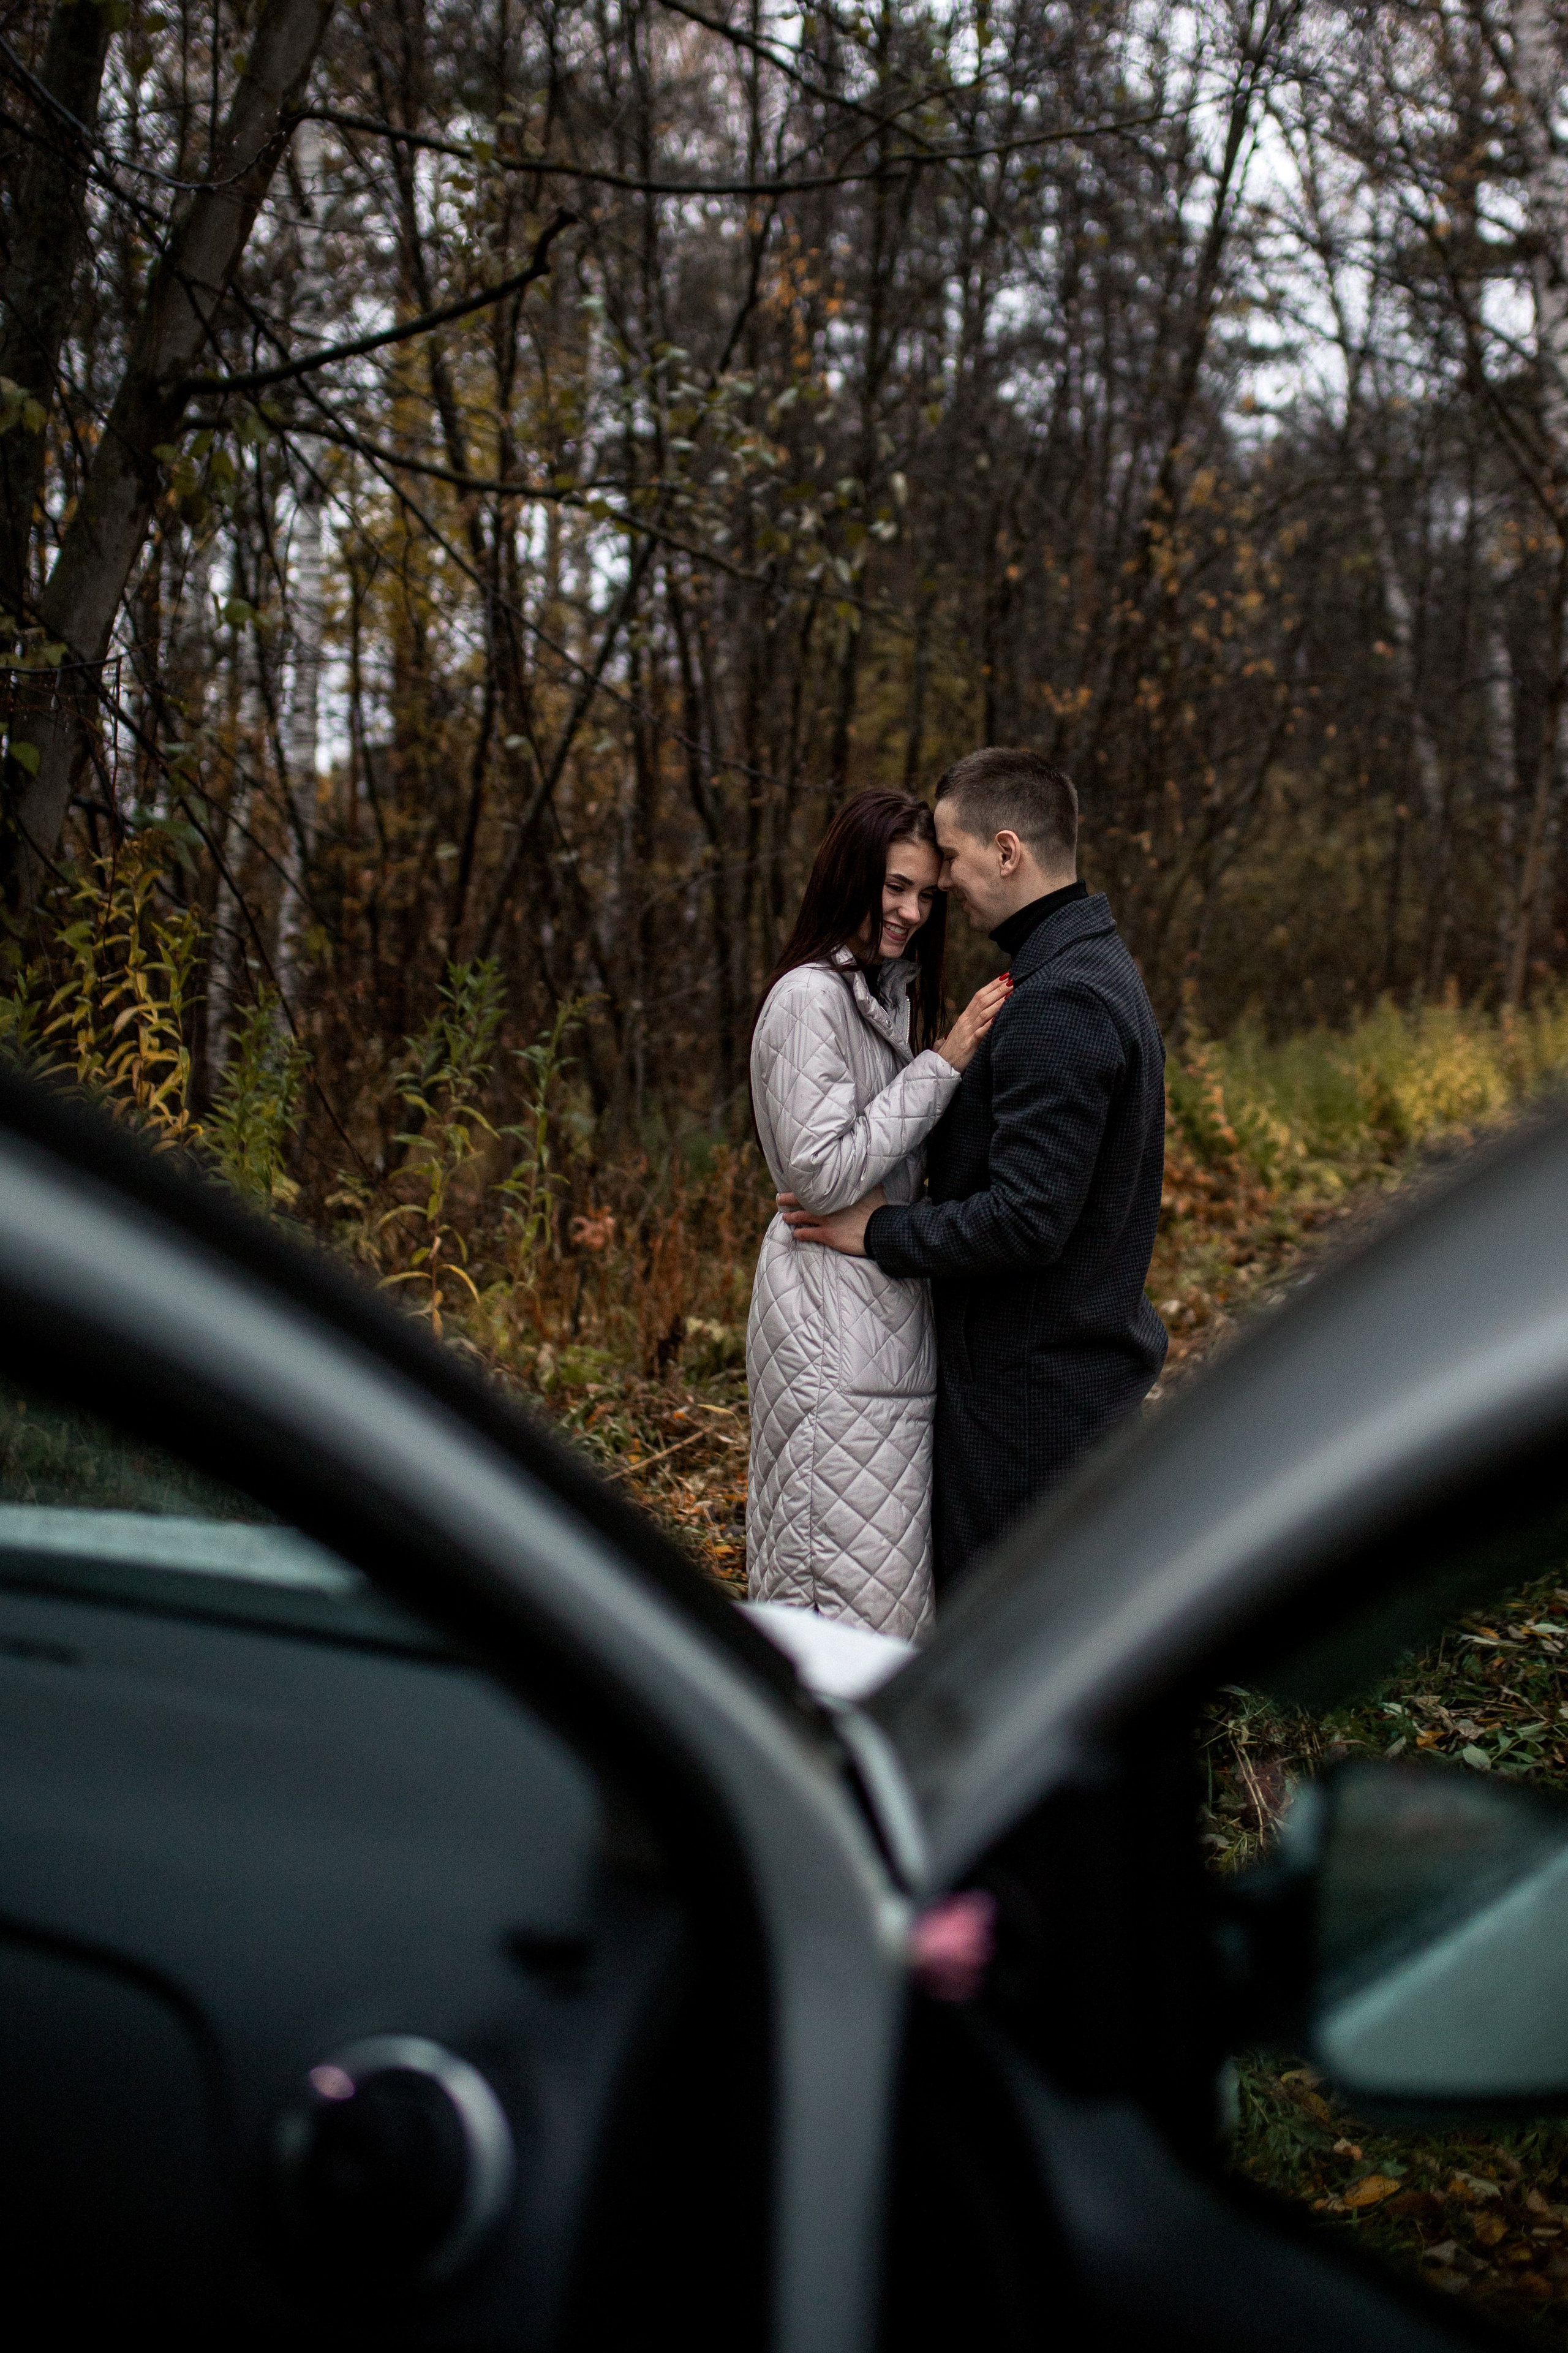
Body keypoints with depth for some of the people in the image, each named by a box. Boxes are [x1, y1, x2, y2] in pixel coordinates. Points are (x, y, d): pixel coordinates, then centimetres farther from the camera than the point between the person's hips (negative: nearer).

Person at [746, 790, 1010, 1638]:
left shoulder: (891, 991, 17)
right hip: (829, 1307, -10)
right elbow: (824, 1173, -19)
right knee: (848, 1576, -6)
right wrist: (942, 1065, -17)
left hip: (889, 1302, 10)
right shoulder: (809, 997, -13)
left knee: (893, 1561, 13)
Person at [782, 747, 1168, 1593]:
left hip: (1033, 1389, -11)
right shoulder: (1101, 968, 13)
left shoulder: (1059, 1002, -22)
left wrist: (882, 1230, -14)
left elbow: (1027, 1219, -26)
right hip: (1092, 1361, 11)